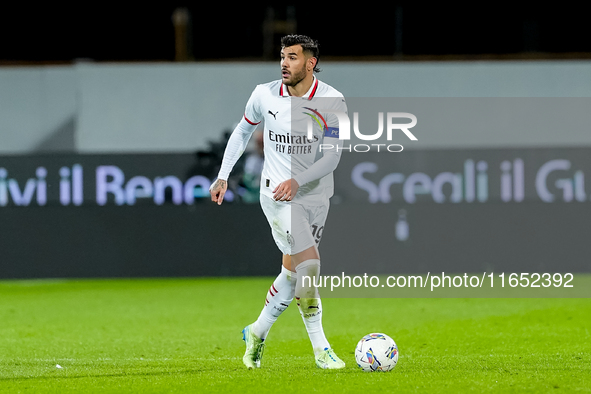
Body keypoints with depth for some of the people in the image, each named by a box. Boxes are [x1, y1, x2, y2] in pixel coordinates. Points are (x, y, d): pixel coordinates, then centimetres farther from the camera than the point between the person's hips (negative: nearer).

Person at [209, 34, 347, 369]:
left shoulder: (332, 101, -9)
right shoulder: (265, 95, -5)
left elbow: (333, 156, -13)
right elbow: (243, 131, 13)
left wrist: (297, 181, -27)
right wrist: (223, 175, 11)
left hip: (315, 195, 2)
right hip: (276, 194, -2)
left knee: (294, 272, 9)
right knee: (309, 264, -18)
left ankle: (258, 333, 32)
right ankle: (321, 348, -11)